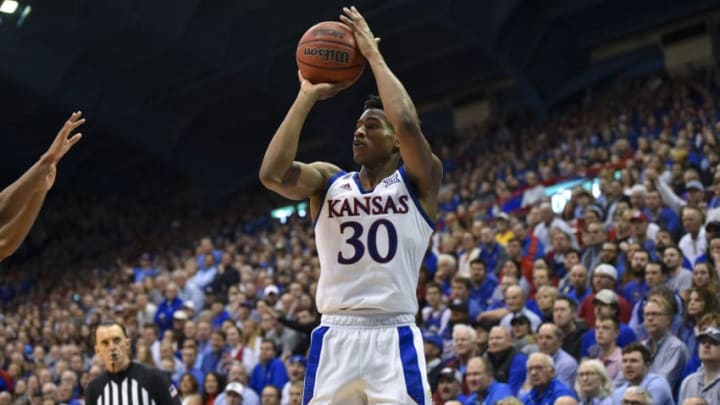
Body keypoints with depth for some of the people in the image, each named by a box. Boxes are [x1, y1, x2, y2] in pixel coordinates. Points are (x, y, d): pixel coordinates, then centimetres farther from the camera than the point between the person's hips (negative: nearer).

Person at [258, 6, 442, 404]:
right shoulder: (328, 181, 11)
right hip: (336, 337, 3)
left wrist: (374, 55, -7)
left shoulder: (418, 182, 4)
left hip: (394, 338, -2)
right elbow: (271, 174, -10)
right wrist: (308, 96, -5)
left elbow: (409, 123, -17)